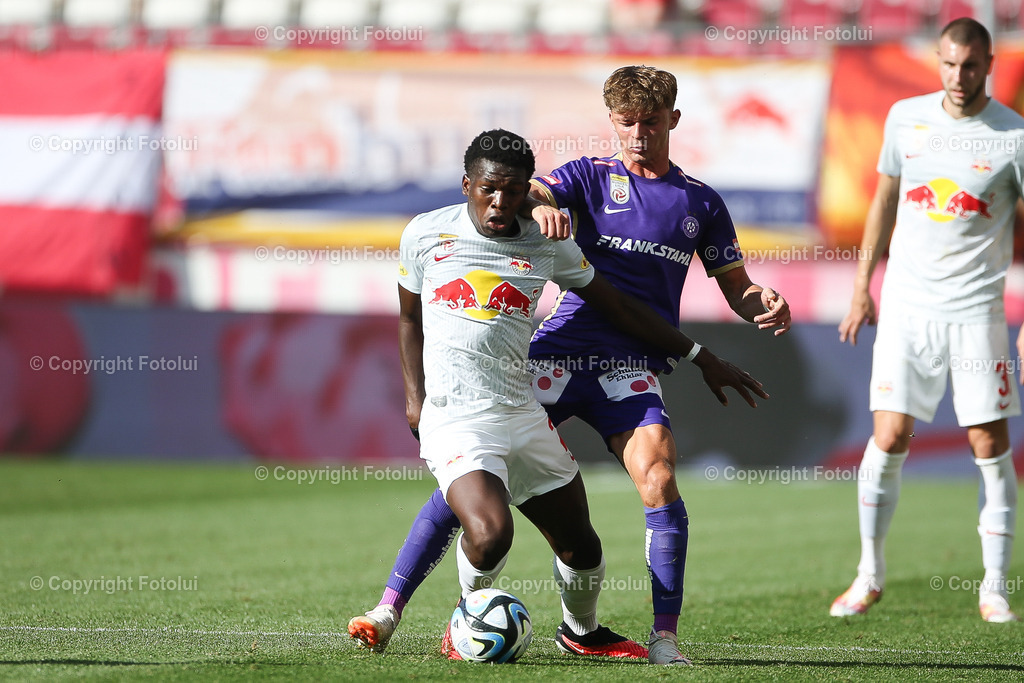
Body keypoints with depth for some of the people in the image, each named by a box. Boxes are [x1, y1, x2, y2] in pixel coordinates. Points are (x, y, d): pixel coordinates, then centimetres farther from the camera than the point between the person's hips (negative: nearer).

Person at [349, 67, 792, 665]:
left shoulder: (701, 203, 15)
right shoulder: (592, 177, 9)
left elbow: (737, 287, 22)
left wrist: (765, 305, -2)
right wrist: (539, 206, -33)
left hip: (633, 368, 1)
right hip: (561, 349, -1)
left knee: (658, 476, -23)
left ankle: (666, 635, -15)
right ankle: (390, 606, -2)